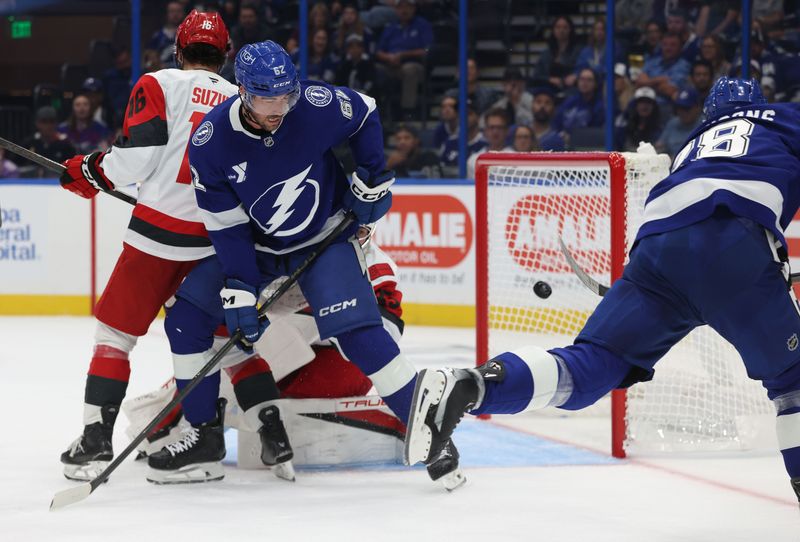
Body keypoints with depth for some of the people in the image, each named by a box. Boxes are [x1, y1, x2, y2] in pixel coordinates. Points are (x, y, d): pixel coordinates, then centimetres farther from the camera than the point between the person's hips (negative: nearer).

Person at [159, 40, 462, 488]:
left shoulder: (317, 106, -24)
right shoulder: (210, 142, -20)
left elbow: (365, 114, -1)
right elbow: (227, 228, -14)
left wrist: (374, 179, -3)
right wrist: (240, 295, -19)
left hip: (326, 239, -3)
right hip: (256, 247, 3)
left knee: (356, 330, -23)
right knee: (186, 315, -7)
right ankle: (206, 440, 4)